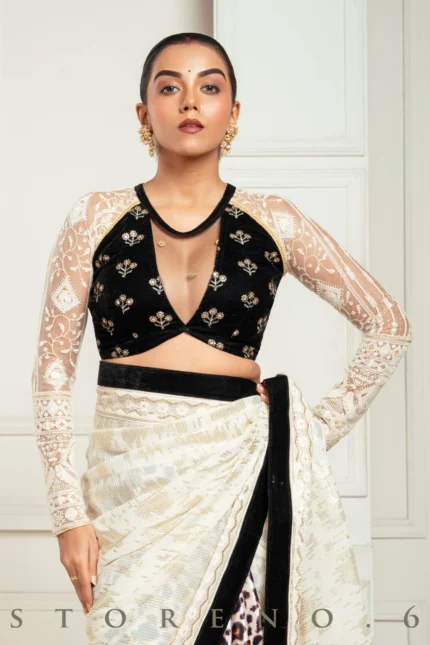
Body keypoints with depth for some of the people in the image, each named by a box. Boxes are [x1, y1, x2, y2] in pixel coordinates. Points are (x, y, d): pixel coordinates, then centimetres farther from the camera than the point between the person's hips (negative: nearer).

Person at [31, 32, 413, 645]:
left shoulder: (273, 223, 4)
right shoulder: (97, 219, 3)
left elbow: (390, 325, 11)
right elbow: (53, 370, 2)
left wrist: (319, 432, 3)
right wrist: (69, 513, -4)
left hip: (241, 473, 0)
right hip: (131, 478, 0)